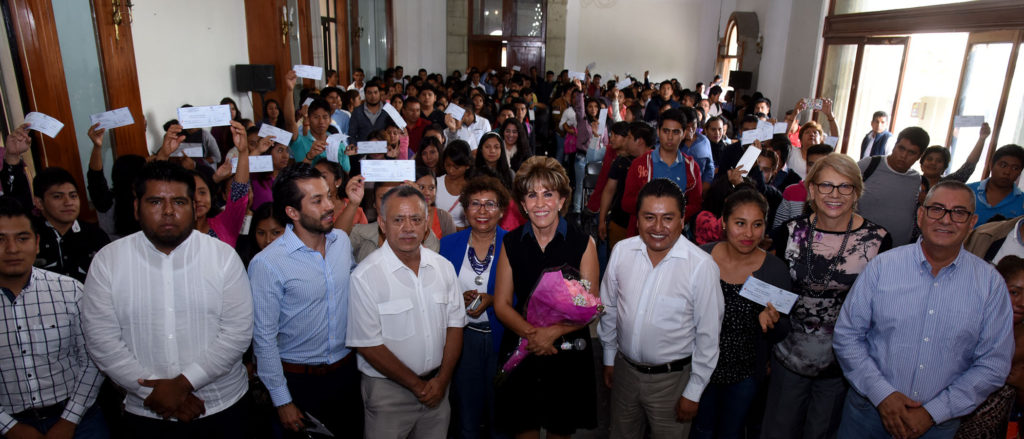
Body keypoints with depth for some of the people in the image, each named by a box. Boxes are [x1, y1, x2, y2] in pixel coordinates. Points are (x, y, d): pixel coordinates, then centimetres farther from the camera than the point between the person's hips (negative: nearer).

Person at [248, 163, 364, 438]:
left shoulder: (342, 241, -3)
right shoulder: (267, 264, -20)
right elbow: (264, 339, -14)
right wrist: (282, 401, -11)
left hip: (348, 371, 5)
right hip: (300, 381, -5)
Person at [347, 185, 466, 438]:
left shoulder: (443, 267, 1)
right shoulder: (365, 276, -15)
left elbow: (455, 323, 4)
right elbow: (368, 345, -14)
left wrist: (442, 378, -6)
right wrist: (417, 385, -10)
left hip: (437, 385, 4)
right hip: (388, 389, -4)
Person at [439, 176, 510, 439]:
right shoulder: (449, 244, 2)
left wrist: (492, 301, -20)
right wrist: (459, 299, -14)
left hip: (501, 337, -1)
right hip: (462, 336, 2)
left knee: (500, 410, 13)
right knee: (465, 408, 15)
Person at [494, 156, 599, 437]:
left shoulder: (583, 243, -8)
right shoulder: (511, 243, -2)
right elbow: (501, 304, -1)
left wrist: (552, 333, -20)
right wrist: (531, 333, -17)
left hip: (568, 352, -1)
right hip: (520, 351, 1)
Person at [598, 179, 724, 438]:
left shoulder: (702, 266, -21)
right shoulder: (621, 251, -9)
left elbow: (708, 335, -12)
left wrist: (693, 392, -7)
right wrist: (609, 357, 11)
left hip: (672, 377, -3)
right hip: (624, 368, 4)